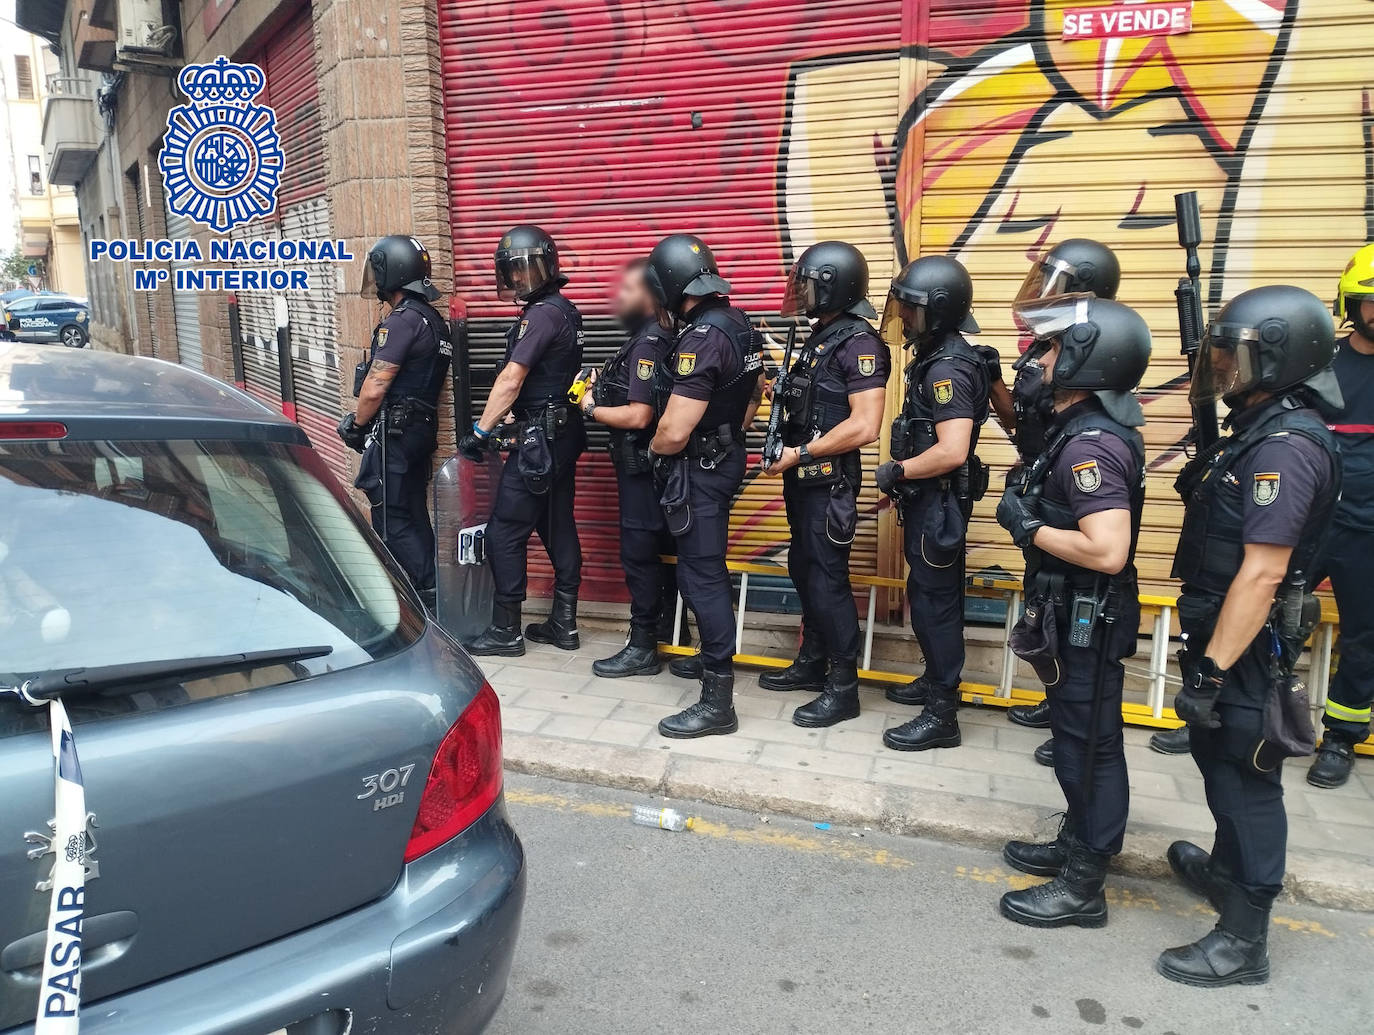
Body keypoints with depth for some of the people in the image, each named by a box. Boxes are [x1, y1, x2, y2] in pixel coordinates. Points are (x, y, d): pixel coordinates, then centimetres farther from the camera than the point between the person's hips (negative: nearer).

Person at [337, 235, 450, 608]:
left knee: (391, 519, -4)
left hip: (394, 431, -9)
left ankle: (426, 592, -3)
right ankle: (430, 587, 19)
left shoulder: (402, 320, -16)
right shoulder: (433, 320, 13)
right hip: (421, 427, 9)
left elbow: (374, 388, -18)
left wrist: (356, 425, 0)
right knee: (413, 514, 14)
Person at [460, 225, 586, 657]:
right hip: (564, 434, 10)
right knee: (558, 527, 13)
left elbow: (510, 381, -18)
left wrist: (481, 431, -12)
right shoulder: (564, 310, 14)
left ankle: (505, 631, 6)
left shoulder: (541, 314, -15)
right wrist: (497, 424, 11)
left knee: (505, 532, -2)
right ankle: (564, 624, 21)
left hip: (540, 441, -10)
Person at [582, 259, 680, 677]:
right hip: (649, 463, 10)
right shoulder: (656, 338, 10)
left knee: (639, 552, -3)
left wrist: (592, 409, -11)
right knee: (663, 548, 17)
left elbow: (638, 416, -26)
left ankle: (642, 648, 6)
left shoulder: (648, 345, -20)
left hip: (642, 466, -10)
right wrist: (603, 388, 4)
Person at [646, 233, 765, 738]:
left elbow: (674, 431, -27)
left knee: (702, 576, -5)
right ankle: (713, 655, 41)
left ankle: (717, 701, 1)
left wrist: (654, 450, -6)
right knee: (706, 568, 24)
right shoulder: (740, 324, 6)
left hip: (699, 469, -10)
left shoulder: (701, 340, -24)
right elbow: (755, 393, 20)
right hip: (727, 458, 10)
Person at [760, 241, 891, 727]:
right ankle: (811, 663, 32)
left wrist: (799, 453, -20)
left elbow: (865, 426, -25)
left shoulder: (859, 344, -17)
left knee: (827, 580, -3)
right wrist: (780, 390, 5)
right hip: (803, 479, 9)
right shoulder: (821, 337, 13)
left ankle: (844, 687, 9)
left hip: (829, 482, -9)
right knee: (804, 571, 17)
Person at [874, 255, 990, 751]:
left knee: (934, 603, -3)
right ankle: (936, 681, 38)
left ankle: (941, 715, 7)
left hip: (939, 504, -10)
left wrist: (896, 471, -18)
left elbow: (952, 452, -30)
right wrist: (904, 478, 12)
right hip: (928, 501, 10)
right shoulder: (937, 357, 10)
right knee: (927, 595, 21)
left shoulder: (948, 368, -22)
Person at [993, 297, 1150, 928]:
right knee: (1076, 739, 22)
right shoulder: (1077, 427, 6)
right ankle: (1075, 844, 39)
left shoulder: (1092, 444, -25)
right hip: (1069, 616, 10)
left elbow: (1107, 550, -33)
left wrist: (1027, 526, -22)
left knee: (1088, 747, 3)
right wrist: (1028, 510, 2)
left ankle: (1082, 888, 18)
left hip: (1088, 623, -10)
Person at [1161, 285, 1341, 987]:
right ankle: (1225, 871, 45)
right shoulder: (1262, 428, 8)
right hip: (1221, 632, 10)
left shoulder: (1286, 448, -23)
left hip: (1247, 644, -10)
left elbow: (1261, 573, -27)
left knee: (1244, 777, 1)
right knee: (1219, 761, 24)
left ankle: (1243, 939, 15)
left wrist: (1210, 673, -26)